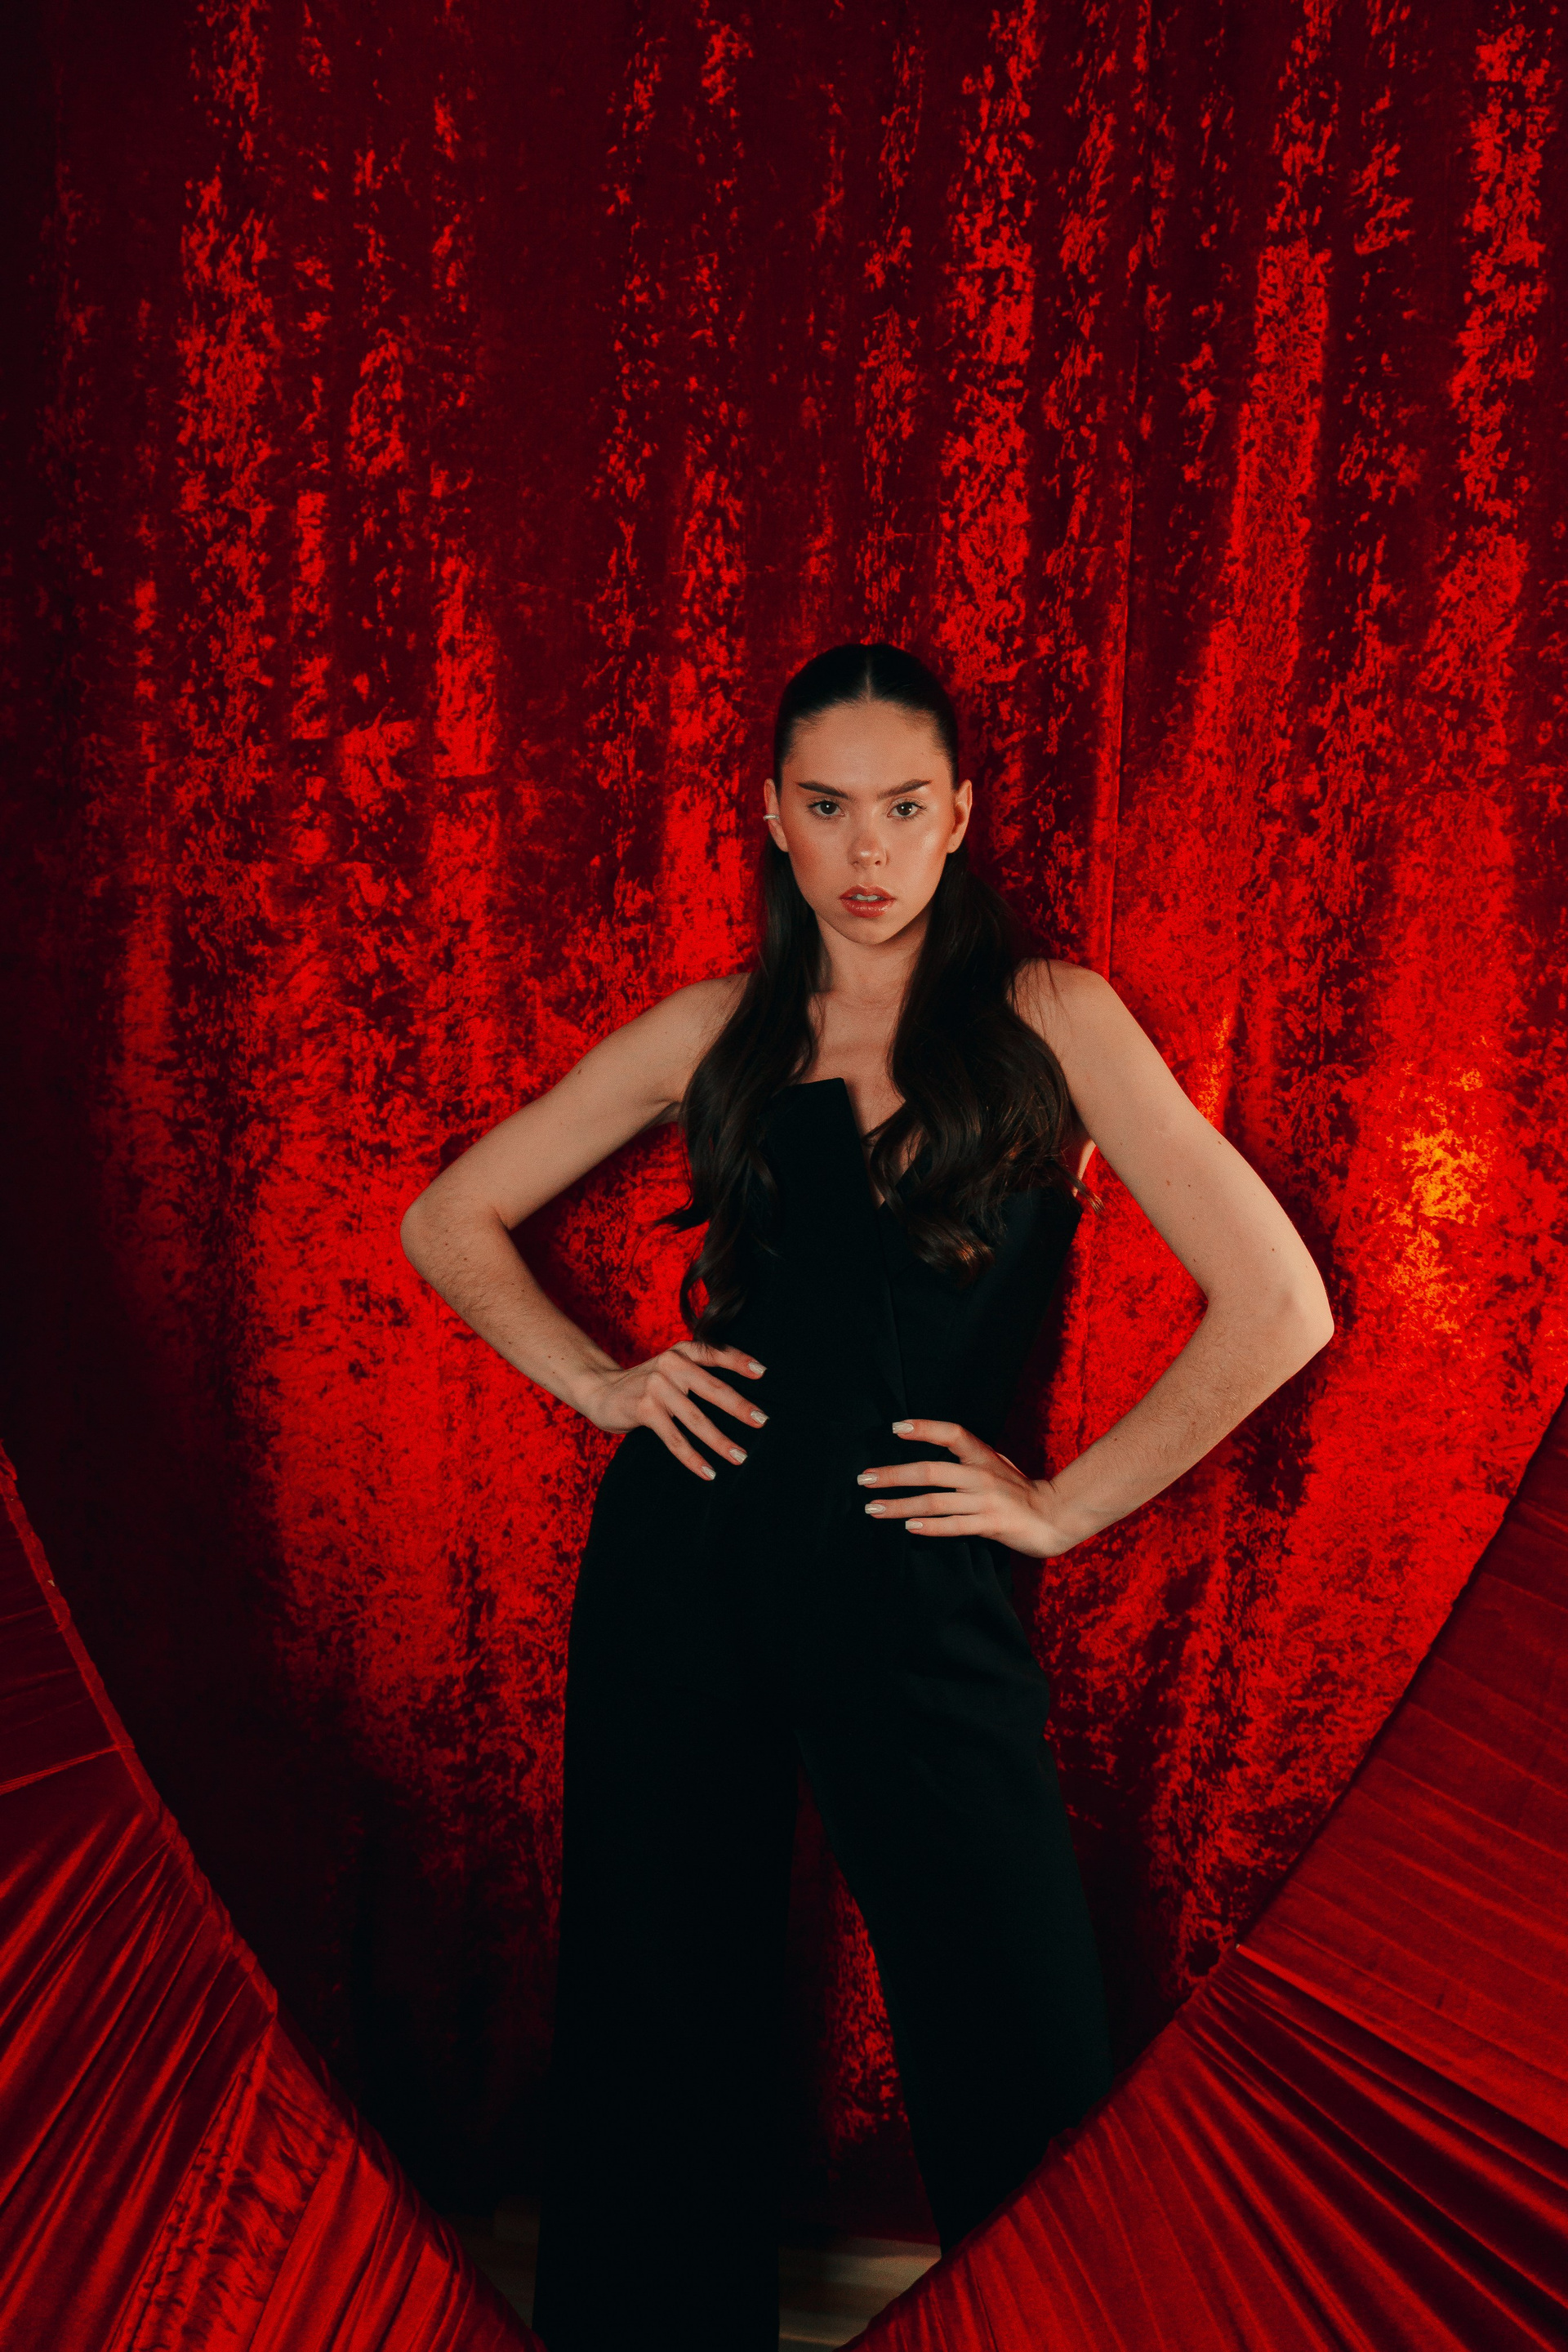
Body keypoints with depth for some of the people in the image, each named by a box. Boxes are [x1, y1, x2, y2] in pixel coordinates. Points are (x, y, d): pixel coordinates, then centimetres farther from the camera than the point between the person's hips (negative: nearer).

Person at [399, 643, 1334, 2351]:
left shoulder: (1047, 1019, -2)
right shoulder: (716, 1028, 5)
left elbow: (1277, 1304, -8)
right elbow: (451, 1221, 12)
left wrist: (1065, 1505, -6)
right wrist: (600, 1382, 1)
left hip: (916, 1594, -2)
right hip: (676, 1565, 2)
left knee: (1021, 2068, 6)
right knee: (657, 2016, 14)